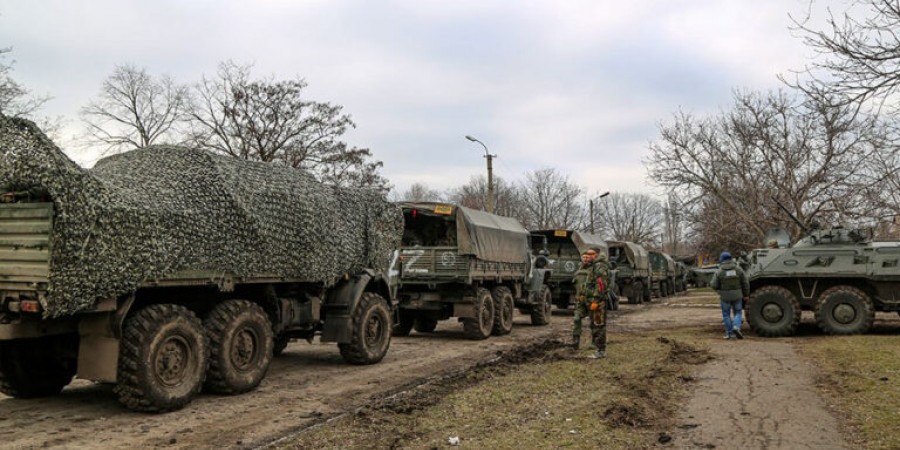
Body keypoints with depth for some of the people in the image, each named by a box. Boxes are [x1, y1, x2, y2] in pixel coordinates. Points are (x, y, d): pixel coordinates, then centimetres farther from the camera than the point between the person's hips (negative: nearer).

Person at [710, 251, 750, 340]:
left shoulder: (719, 272, -9)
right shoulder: (738, 269, -2)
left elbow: (714, 285, -10)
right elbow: (746, 283, 1)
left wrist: (711, 283, 13)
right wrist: (746, 294, 12)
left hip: (725, 297, -1)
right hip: (737, 296, 1)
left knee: (726, 315, 12)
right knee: (738, 313, 16)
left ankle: (730, 333, 13)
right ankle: (736, 327, -7)